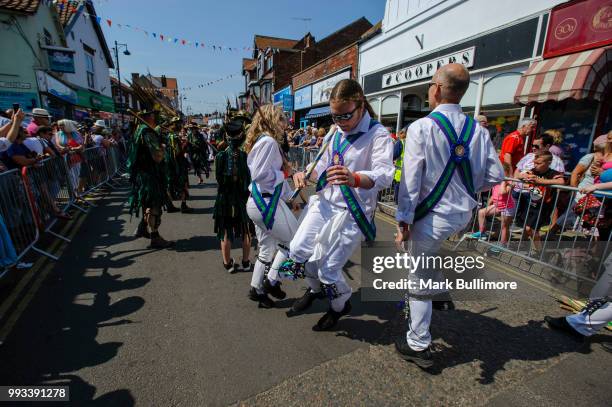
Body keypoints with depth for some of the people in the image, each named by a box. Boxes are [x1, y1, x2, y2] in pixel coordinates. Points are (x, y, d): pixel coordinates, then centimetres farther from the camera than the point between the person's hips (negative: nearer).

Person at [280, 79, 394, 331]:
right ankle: (316, 288, 35)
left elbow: (384, 175, -28)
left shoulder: (378, 135, -13)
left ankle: (341, 306, 36)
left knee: (329, 269, -1)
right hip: (324, 202, 6)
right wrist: (305, 175, -9)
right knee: (297, 250, 0)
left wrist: (355, 179, -49)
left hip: (353, 211, -6)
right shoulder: (334, 134, 9)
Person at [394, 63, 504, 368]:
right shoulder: (478, 131, 1)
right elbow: (495, 175, 4)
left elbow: (411, 179, -19)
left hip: (432, 215, -6)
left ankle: (418, 347, 23)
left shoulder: (421, 128, -15)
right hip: (464, 214, 6)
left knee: (419, 281, 8)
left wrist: (404, 221, -15)